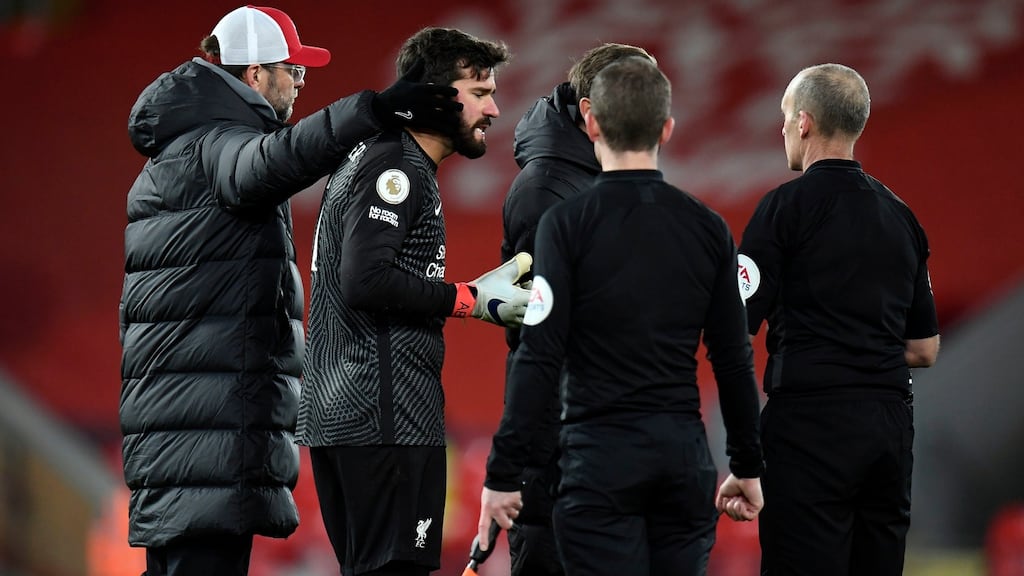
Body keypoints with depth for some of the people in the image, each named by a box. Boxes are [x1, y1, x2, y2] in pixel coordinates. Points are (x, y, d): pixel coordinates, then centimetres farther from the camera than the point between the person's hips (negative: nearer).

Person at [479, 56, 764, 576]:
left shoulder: (568, 222, -7)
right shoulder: (708, 227, 6)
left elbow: (539, 358, -11)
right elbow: (734, 361, 9)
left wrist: (502, 473, -7)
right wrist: (747, 467, 19)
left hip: (602, 456, -4)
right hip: (685, 455, 4)